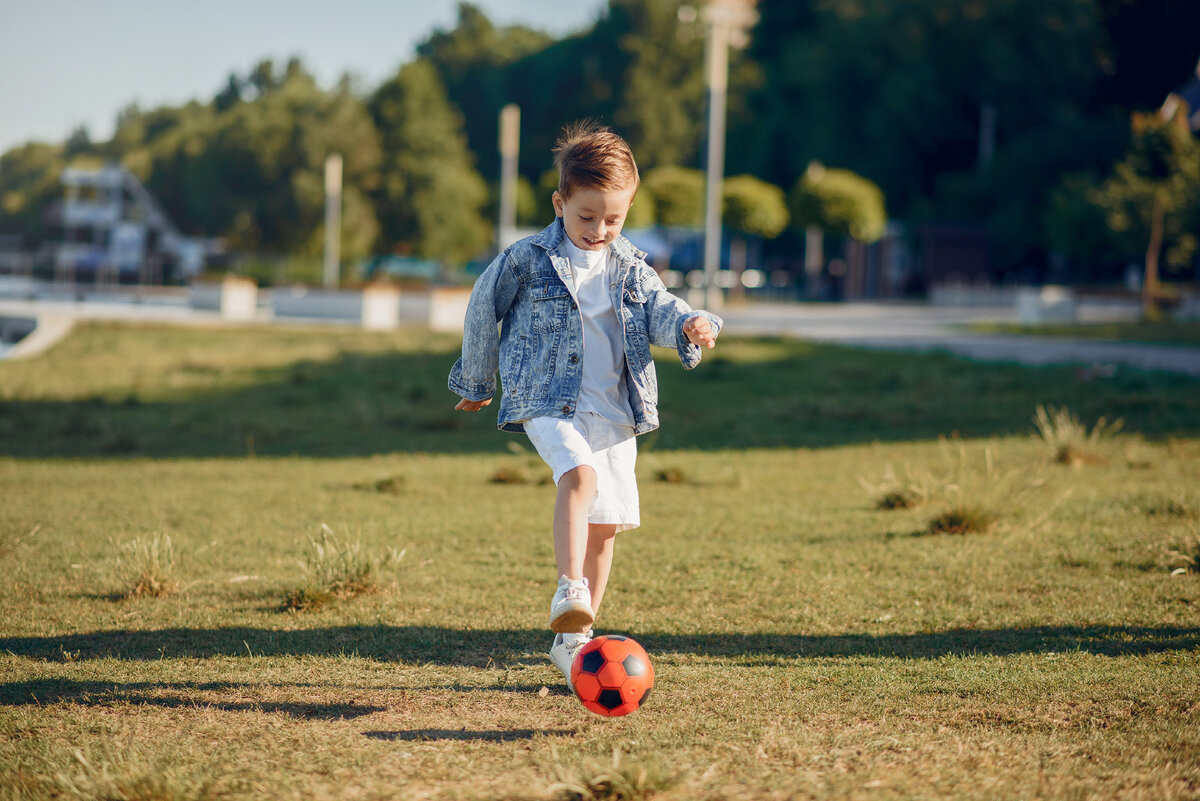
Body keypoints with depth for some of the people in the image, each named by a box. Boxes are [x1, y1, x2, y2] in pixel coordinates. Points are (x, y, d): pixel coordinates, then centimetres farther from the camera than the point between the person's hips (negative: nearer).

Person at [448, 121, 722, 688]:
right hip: (548, 404, -5)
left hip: (616, 412, 5)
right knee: (580, 474, -34)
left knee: (605, 526, 7)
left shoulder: (630, 268, 8)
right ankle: (569, 590, -42)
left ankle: (573, 640, 19)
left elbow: (659, 310, -2)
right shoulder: (527, 261, -3)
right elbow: (483, 309, 8)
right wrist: (474, 382, 16)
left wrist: (691, 326, -27)